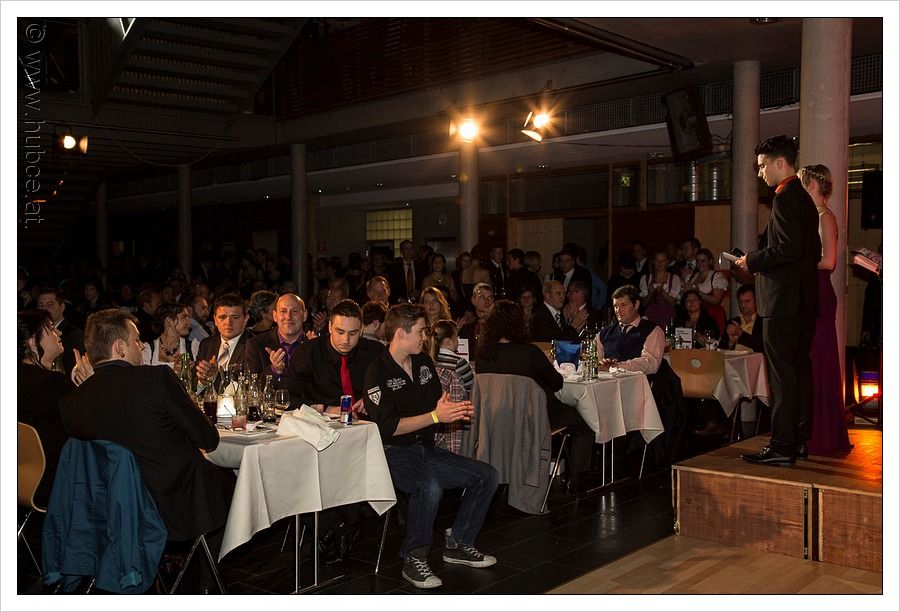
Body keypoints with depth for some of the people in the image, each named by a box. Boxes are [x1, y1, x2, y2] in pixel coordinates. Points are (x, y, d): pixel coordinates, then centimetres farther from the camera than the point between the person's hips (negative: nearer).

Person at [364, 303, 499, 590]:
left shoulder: (424, 363, 12)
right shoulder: (377, 373, -11)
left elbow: (439, 402, 21)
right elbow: (389, 426, -18)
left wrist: (455, 411, -3)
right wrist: (436, 416, -20)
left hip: (427, 448, 8)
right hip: (395, 452, -8)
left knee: (487, 476, -2)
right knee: (430, 486, -36)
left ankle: (458, 543, 10)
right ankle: (414, 559, -16)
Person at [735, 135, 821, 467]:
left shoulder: (785, 198, -14)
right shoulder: (803, 198, 17)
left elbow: (788, 249, -24)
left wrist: (753, 260, -10)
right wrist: (759, 259, 16)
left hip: (783, 302, -10)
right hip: (804, 301, 10)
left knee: (782, 374, -7)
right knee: (800, 369, 14)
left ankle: (782, 448, -3)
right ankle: (799, 440, 23)